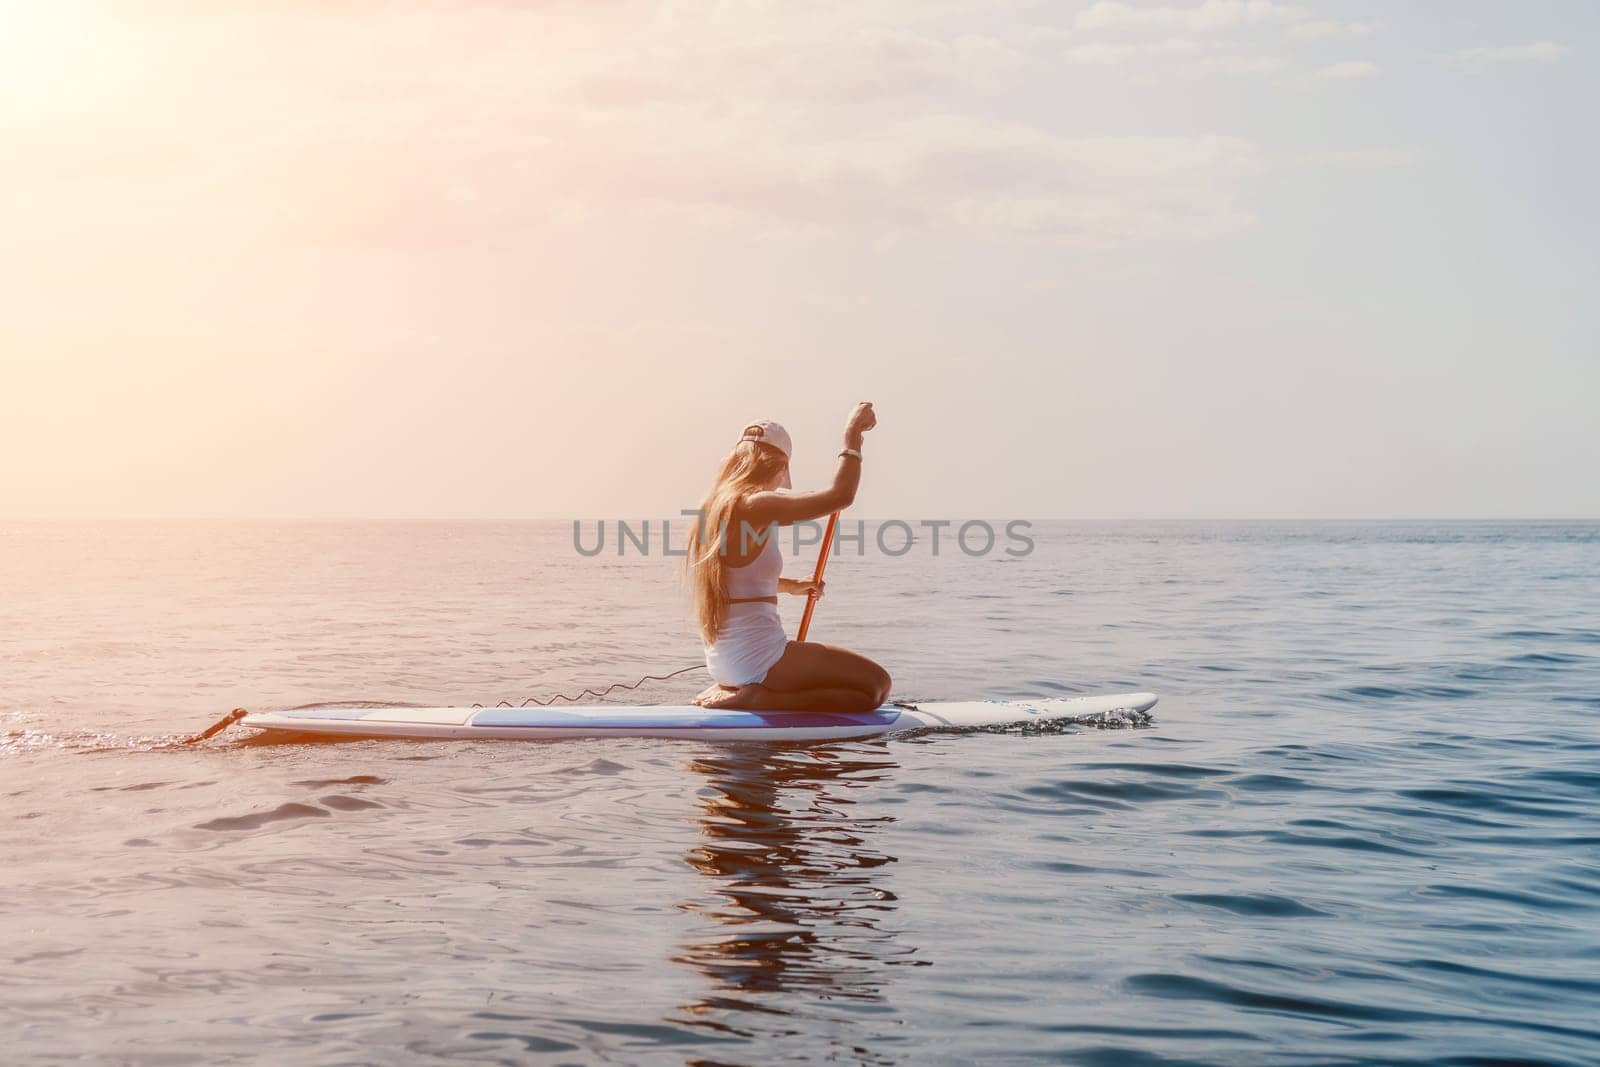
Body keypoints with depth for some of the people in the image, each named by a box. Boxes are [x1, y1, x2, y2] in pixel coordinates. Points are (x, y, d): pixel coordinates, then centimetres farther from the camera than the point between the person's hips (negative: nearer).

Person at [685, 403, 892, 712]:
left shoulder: (711, 507, 11)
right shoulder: (758, 506, -17)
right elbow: (840, 495, -20)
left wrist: (791, 586, 39)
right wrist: (852, 434, -8)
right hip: (758, 659, -10)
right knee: (876, 684, -3)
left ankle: (730, 692, 9)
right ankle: (755, 699, -11)